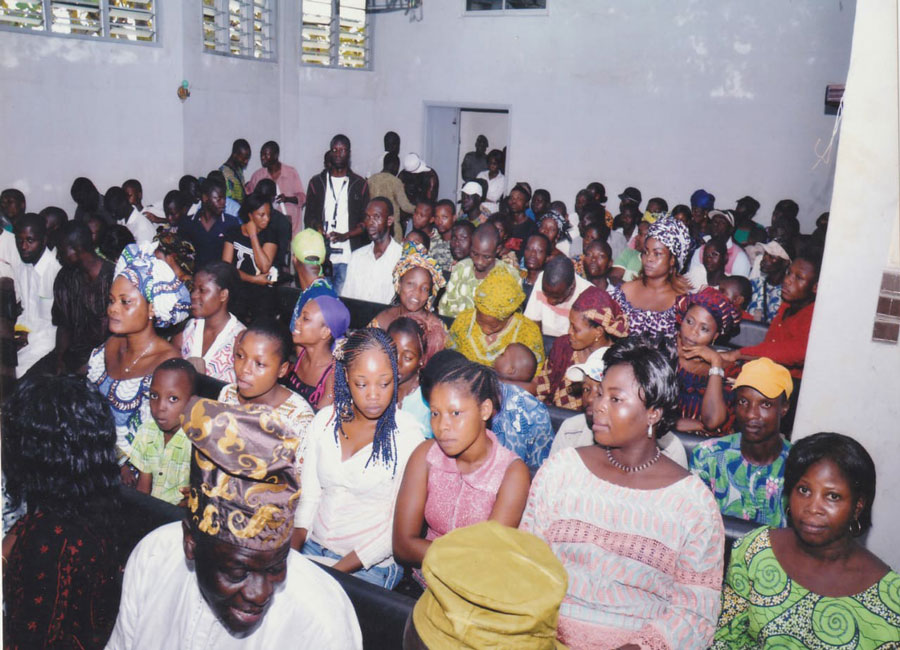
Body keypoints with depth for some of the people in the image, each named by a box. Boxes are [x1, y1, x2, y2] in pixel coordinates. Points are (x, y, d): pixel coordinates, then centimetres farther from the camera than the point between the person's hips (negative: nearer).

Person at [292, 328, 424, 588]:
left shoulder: (406, 433, -10)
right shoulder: (325, 420, 4)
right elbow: (309, 496, 8)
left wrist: (338, 570, -14)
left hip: (370, 567, -5)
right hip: (312, 548, 5)